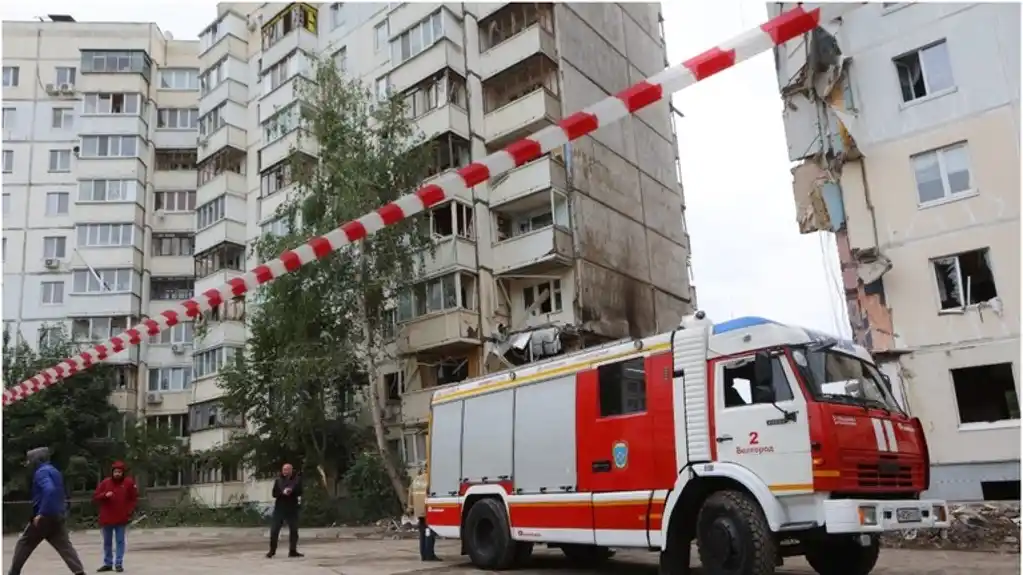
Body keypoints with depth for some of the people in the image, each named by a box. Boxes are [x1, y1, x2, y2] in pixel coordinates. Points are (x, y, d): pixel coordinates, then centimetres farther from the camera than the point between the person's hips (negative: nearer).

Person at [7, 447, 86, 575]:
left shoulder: (41, 472, -10)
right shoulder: (54, 471, 18)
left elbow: (49, 490, -27)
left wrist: (41, 513, -26)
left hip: (44, 517, -8)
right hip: (58, 516, 8)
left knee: (23, 544, 12)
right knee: (65, 546, 0)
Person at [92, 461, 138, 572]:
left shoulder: (129, 482, -3)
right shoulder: (105, 483, -1)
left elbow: (134, 498, 4)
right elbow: (95, 497, 0)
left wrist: (130, 511, -4)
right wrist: (105, 495, -19)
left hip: (121, 518, -2)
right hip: (107, 518, 2)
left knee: (120, 541, 2)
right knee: (107, 542, 11)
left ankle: (119, 563, 6)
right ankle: (108, 563, 22)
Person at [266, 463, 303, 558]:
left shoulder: (297, 479, 1)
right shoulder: (278, 480, 5)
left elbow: (300, 492, -7)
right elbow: (274, 493, -1)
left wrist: (291, 491, -24)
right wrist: (282, 492, -19)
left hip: (292, 508, 0)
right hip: (279, 508, 0)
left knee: (294, 530, 4)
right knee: (274, 530, -3)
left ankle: (292, 551, 15)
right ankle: (272, 551, 10)